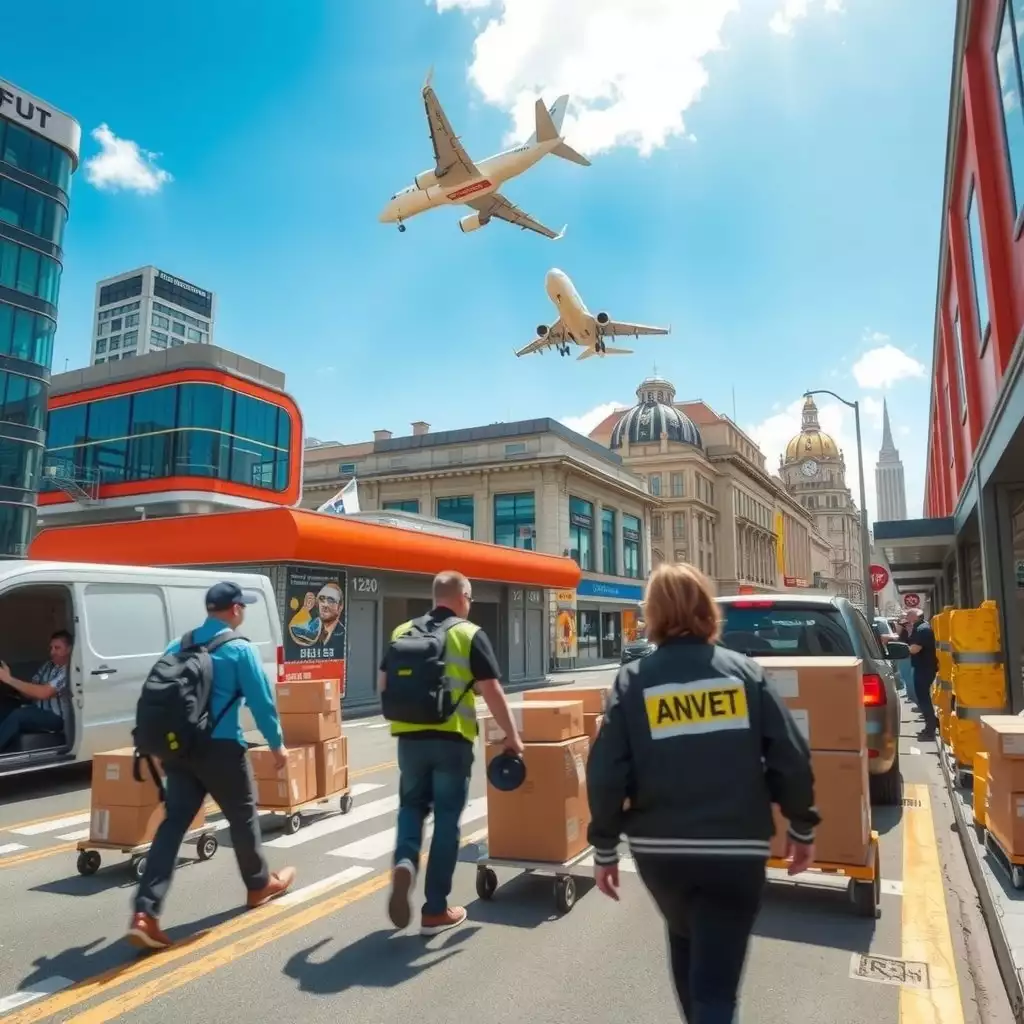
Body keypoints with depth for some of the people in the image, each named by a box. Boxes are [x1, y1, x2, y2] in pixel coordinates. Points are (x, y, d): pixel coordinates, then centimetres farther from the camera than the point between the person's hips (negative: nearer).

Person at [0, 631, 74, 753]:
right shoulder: (48, 666, 11)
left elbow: (44, 693, -25)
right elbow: (31, 692, 7)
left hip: (57, 718, -7)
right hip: (39, 711, 7)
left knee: (17, 715, -28)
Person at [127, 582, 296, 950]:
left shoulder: (177, 646, 9)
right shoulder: (239, 649, -11)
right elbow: (262, 700, -9)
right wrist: (277, 744, 3)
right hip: (221, 748, -5)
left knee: (173, 823, 4)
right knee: (243, 817, 14)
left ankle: (145, 913, -5)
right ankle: (260, 884, 33)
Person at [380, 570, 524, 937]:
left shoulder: (401, 632, 6)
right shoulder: (470, 635, -6)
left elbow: (382, 685, 12)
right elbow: (492, 692, -10)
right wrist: (512, 736, 0)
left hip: (410, 737, 4)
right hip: (452, 739, -3)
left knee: (412, 805, 23)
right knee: (446, 819, 7)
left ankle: (404, 862, -4)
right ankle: (435, 910, 15)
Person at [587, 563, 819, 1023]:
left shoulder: (633, 680, -5)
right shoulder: (743, 670, -2)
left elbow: (606, 773, -8)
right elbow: (792, 759, -3)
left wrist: (604, 847, 4)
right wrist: (802, 828, 12)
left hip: (659, 850, 1)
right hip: (736, 849, -1)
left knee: (685, 944, 29)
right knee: (715, 982, 7)